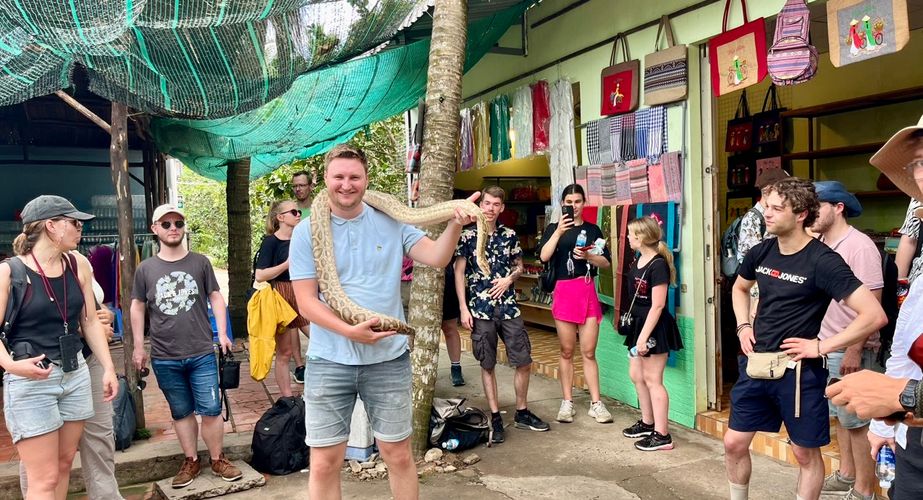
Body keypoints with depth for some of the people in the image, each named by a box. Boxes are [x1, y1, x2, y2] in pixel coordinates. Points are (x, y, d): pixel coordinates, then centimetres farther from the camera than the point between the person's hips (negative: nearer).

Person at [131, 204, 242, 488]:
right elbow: (138, 307, 10)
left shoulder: (200, 262, 1)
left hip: (202, 354, -1)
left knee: (211, 410, 3)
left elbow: (216, 298, 6)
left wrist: (222, 333, -2)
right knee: (181, 412, 13)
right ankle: (191, 461, 27)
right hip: (164, 358, 1)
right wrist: (138, 346, 8)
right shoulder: (145, 269, 2)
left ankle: (218, 460, 19)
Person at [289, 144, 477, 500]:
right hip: (329, 362, -1)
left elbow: (436, 257, -6)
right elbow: (306, 302, -7)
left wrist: (455, 225, -26)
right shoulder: (307, 231, -3)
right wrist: (350, 331, -21)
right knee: (324, 464, 6)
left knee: (398, 455, 13)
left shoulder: (391, 223, 1)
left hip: (389, 359, 1)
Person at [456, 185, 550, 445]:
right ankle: (495, 417, 16)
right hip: (480, 309, -3)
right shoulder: (467, 235, -2)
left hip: (509, 307, 3)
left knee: (524, 362, 4)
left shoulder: (510, 235, 7)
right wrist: (463, 308, -8)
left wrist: (509, 279, -6)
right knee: (487, 365, 5)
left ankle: (522, 412, 22)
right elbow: (459, 273, -2)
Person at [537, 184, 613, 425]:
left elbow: (606, 262, 6)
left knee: (589, 352, 2)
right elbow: (544, 256, -11)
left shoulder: (593, 229, 11)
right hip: (564, 291, -1)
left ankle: (596, 403, 9)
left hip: (588, 291, 1)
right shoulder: (553, 228, 6)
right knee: (566, 351, 5)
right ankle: (567, 402, 14)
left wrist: (588, 256, -11)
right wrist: (559, 231, -19)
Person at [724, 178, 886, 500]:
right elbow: (739, 288, 25)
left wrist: (822, 346, -17)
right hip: (755, 365, 6)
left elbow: (875, 316, -20)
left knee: (805, 452, 10)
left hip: (797, 370, -5)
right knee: (734, 443, 10)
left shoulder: (822, 261, -16)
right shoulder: (761, 253, 3)